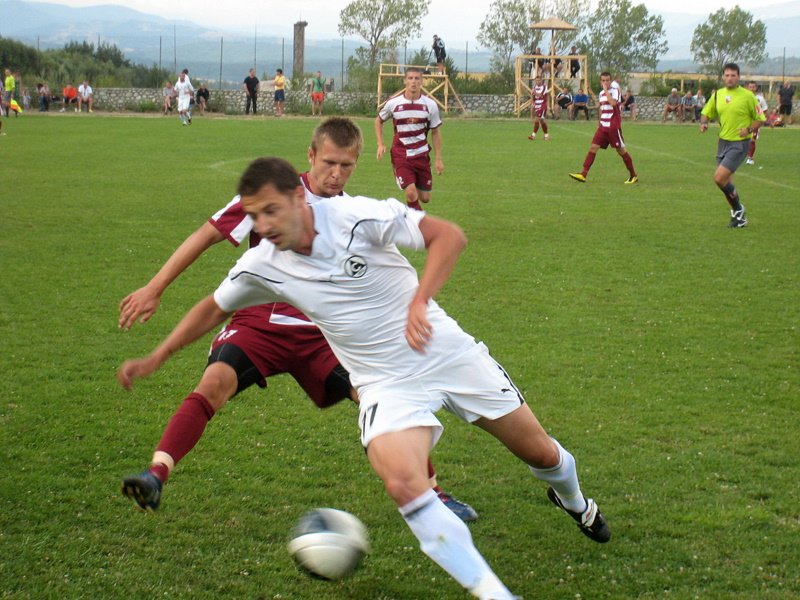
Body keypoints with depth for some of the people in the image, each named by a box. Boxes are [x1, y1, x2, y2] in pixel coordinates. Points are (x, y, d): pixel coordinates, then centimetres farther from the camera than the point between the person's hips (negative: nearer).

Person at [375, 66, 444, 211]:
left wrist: (439, 159, 3)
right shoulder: (393, 103, -5)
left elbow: (435, 132, 6)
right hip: (401, 155, -2)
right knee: (411, 194, -16)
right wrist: (380, 144, 1)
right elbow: (379, 121, 13)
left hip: (422, 155, 2)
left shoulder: (430, 105, -3)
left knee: (425, 198, 6)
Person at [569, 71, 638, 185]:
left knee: (621, 149, 1)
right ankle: (583, 174, -9)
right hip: (603, 125, 6)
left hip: (613, 126, -6)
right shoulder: (601, 93, 13)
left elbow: (613, 103, -28)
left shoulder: (615, 90, -8)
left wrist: (606, 90, -20)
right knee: (593, 147, -4)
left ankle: (634, 175, 14)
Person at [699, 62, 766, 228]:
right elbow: (706, 113, 18)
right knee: (726, 182, 8)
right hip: (723, 142, 6)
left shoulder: (747, 95, -8)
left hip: (739, 143, -6)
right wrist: (703, 123, -5)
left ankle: (738, 210, 1)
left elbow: (760, 118, -2)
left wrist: (749, 130, -19)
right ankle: (739, 215, 23)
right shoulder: (717, 95, 6)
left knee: (719, 178, -18)